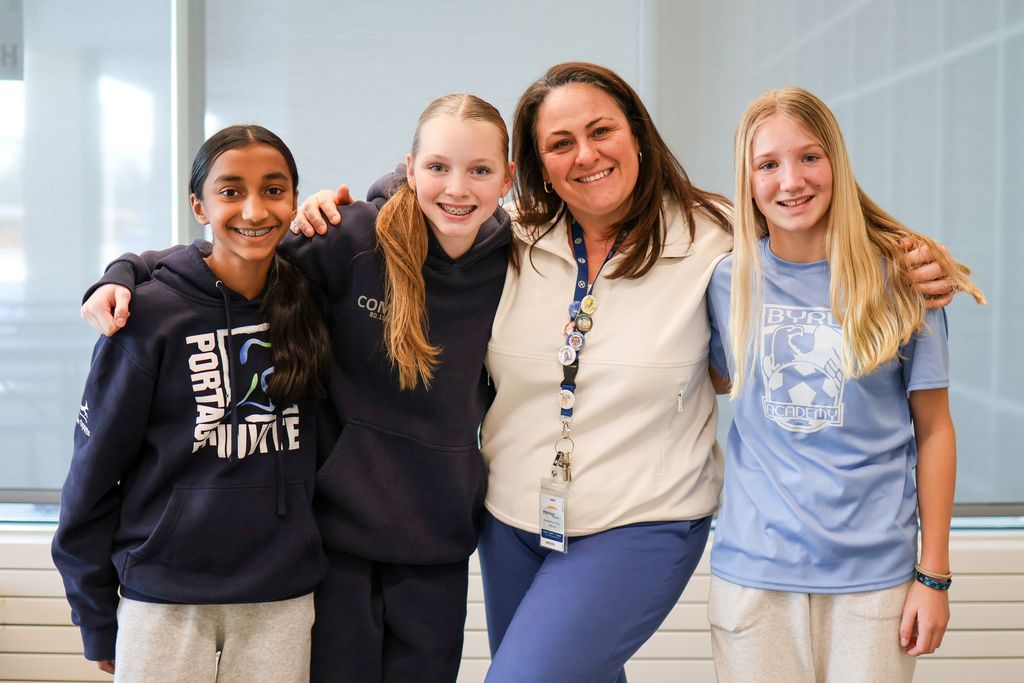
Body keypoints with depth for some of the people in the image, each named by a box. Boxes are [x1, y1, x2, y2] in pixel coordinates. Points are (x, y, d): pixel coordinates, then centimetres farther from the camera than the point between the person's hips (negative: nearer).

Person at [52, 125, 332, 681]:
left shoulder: (306, 303, 2)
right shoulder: (151, 315, -8)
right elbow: (95, 469, -2)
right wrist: (96, 620, 1)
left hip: (283, 602, 3)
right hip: (164, 605, -2)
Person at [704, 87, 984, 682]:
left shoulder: (901, 278, -3)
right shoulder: (728, 282, 0)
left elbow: (933, 429, 0)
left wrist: (935, 574, -1)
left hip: (875, 572, -1)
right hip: (753, 571, 1)